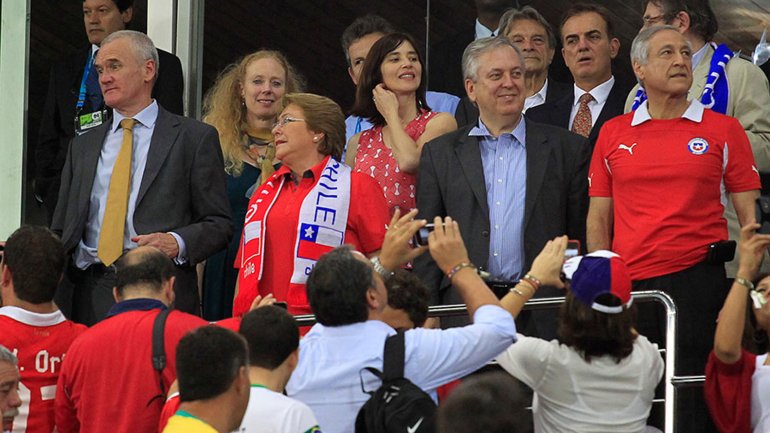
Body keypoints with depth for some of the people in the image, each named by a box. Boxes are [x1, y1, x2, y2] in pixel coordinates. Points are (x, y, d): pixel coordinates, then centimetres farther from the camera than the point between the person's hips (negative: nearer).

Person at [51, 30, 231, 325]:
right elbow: (62, 231, 19)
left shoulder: (196, 138, 6)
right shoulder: (82, 147, 20)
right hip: (90, 298, 4)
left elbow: (219, 224, 3)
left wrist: (177, 243, -17)